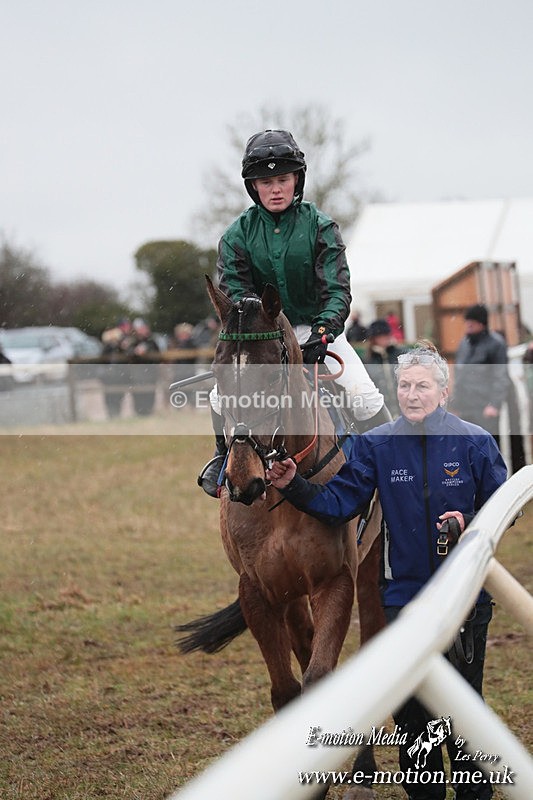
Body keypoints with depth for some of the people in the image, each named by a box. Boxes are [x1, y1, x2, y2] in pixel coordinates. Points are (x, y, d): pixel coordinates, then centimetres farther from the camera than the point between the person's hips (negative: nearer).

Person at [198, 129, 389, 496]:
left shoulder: (320, 226, -13)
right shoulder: (238, 235, -8)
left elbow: (337, 290, -19)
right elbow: (235, 294, -11)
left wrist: (322, 334, -37)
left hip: (319, 326, -1)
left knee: (365, 397, -17)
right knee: (221, 396, -14)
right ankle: (225, 455, 15)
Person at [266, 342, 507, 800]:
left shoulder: (475, 443, -6)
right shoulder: (376, 445, -1)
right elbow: (338, 503, -4)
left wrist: (468, 523, -20)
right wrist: (293, 486, -18)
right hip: (404, 595, 2)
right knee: (409, 710, 9)